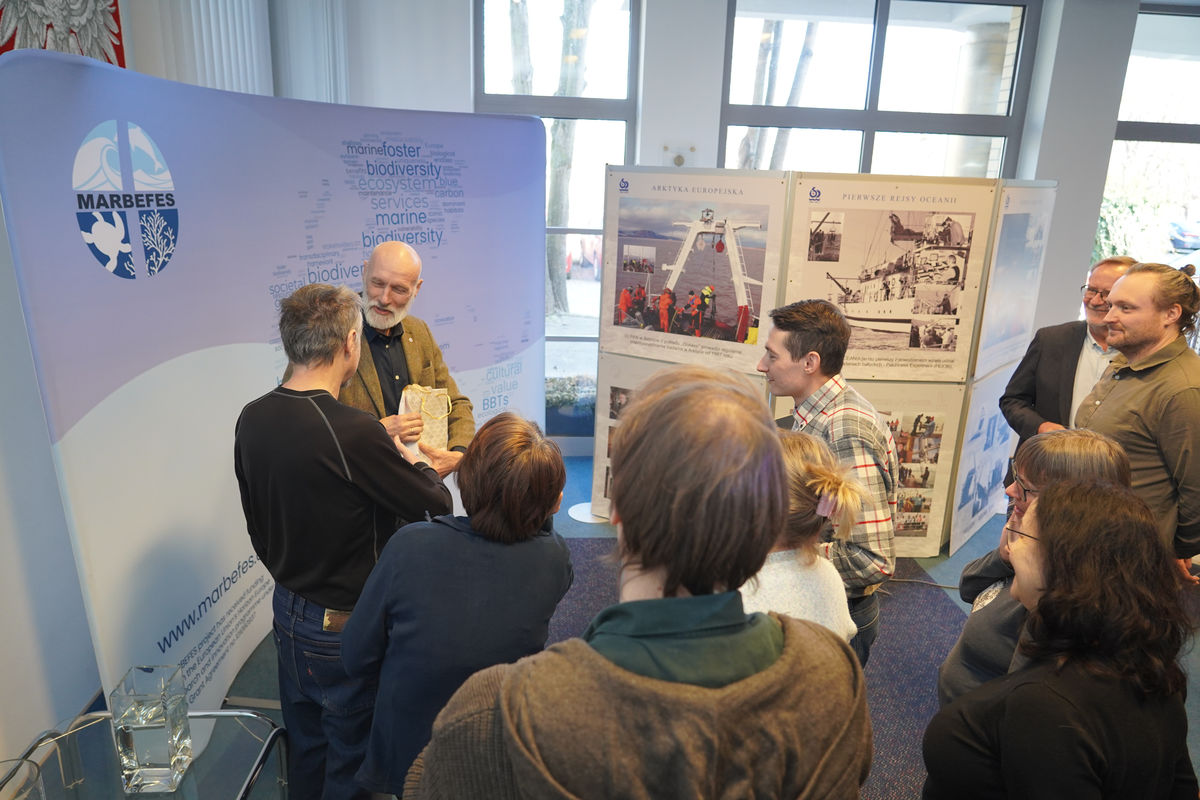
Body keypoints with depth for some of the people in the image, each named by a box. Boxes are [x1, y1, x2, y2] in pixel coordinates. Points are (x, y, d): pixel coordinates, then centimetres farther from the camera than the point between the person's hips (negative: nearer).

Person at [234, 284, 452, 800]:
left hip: (287, 608, 8)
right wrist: (410, 462, 1)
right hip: (346, 623, -7)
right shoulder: (355, 433, -30)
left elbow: (256, 521, 8)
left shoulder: (252, 419, -5)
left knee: (304, 744, 26)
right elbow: (436, 505, -19)